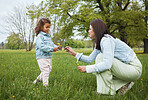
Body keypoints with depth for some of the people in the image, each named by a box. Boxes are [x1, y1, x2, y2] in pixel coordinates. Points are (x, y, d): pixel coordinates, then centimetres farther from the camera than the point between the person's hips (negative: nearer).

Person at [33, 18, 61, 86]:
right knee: (45, 71, -8)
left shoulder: (48, 36, 16)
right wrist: (51, 49, -27)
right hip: (42, 57, -9)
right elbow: (41, 46, -24)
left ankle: (38, 79, 32)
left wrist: (57, 47, 1)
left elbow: (52, 44, 22)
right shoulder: (40, 36, -12)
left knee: (49, 70, 16)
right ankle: (45, 85, 1)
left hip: (49, 57, 9)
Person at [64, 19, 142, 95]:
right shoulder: (99, 43, 8)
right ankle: (123, 84, 8)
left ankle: (107, 90, -13)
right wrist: (74, 53, 7)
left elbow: (107, 64, -32)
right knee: (96, 69, 6)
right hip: (124, 67, 9)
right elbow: (90, 59, 13)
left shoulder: (107, 40, -21)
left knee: (101, 57, -22)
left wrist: (87, 68, -24)